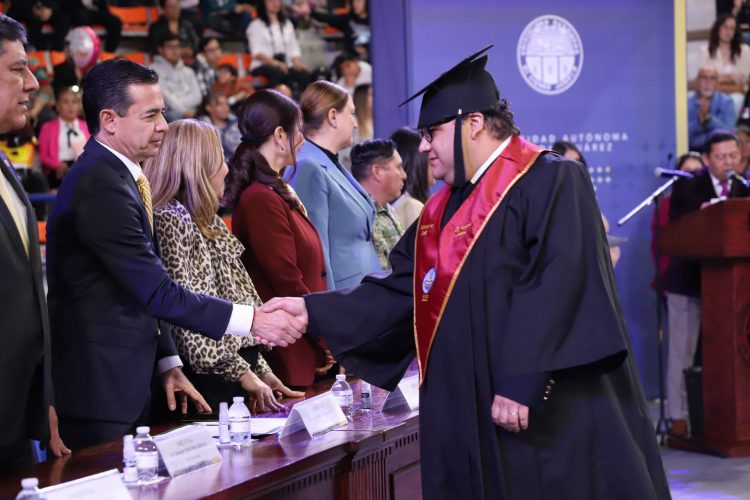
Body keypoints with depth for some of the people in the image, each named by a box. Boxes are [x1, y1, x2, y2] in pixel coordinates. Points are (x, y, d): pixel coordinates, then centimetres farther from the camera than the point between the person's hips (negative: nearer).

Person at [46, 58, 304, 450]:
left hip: (127, 387, 10)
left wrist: (168, 363, 12)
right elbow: (158, 293, -22)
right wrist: (253, 320, -20)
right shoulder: (100, 187, -19)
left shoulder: (118, 176, 14)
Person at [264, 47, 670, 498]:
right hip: (468, 417, 8)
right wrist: (314, 310, 6)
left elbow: (556, 287, -19)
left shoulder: (550, 182, -9)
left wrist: (522, 382, -25)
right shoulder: (442, 211, 17)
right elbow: (399, 292, 14)